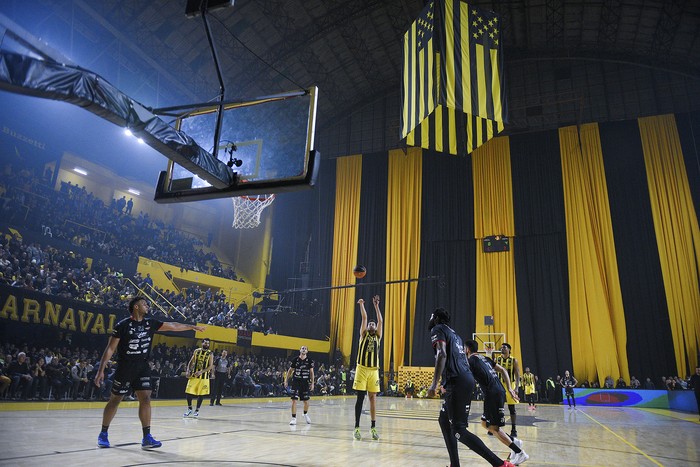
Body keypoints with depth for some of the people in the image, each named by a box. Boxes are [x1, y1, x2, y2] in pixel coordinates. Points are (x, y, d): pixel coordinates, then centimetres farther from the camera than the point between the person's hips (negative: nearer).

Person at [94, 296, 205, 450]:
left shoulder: (150, 323, 2)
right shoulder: (122, 325, -13)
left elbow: (173, 326, 9)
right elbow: (110, 349, -11)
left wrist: (193, 327, 10)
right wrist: (101, 370, -15)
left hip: (143, 367, 4)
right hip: (125, 368, -4)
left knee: (145, 399, -4)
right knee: (114, 401, 8)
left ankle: (147, 438, -1)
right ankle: (103, 434, 28)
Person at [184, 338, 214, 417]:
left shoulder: (210, 354, -5)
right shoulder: (196, 351, 4)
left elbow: (210, 366, -10)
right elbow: (191, 362, 9)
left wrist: (201, 372, -22)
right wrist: (188, 370, -5)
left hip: (204, 377, -2)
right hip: (194, 375, 2)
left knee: (201, 394, 2)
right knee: (189, 392, -1)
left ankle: (197, 411, 16)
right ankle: (189, 409, 17)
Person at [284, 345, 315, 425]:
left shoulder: (309, 361, -2)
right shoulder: (295, 359, -3)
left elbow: (311, 372, 2)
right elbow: (290, 370, 5)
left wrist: (312, 383, -2)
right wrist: (286, 380, 2)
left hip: (305, 382, 1)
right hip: (296, 381, -1)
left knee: (306, 401, 9)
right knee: (294, 400, -8)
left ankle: (305, 414, 37)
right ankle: (294, 418, 1)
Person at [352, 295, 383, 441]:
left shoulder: (378, 336, 13)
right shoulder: (363, 334, 8)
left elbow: (380, 321, 4)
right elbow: (364, 317, 1)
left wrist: (376, 305, 2)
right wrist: (361, 304, 3)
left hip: (374, 370, 2)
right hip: (362, 368, -2)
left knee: (373, 398, 5)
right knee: (360, 398, -1)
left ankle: (373, 427, 10)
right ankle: (357, 427, 4)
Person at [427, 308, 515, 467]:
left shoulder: (437, 329, 0)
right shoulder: (453, 332, 26)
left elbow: (442, 355, -17)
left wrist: (434, 384, -20)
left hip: (457, 382, -10)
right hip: (466, 379, 10)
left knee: (459, 430, -8)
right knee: (444, 420, 19)